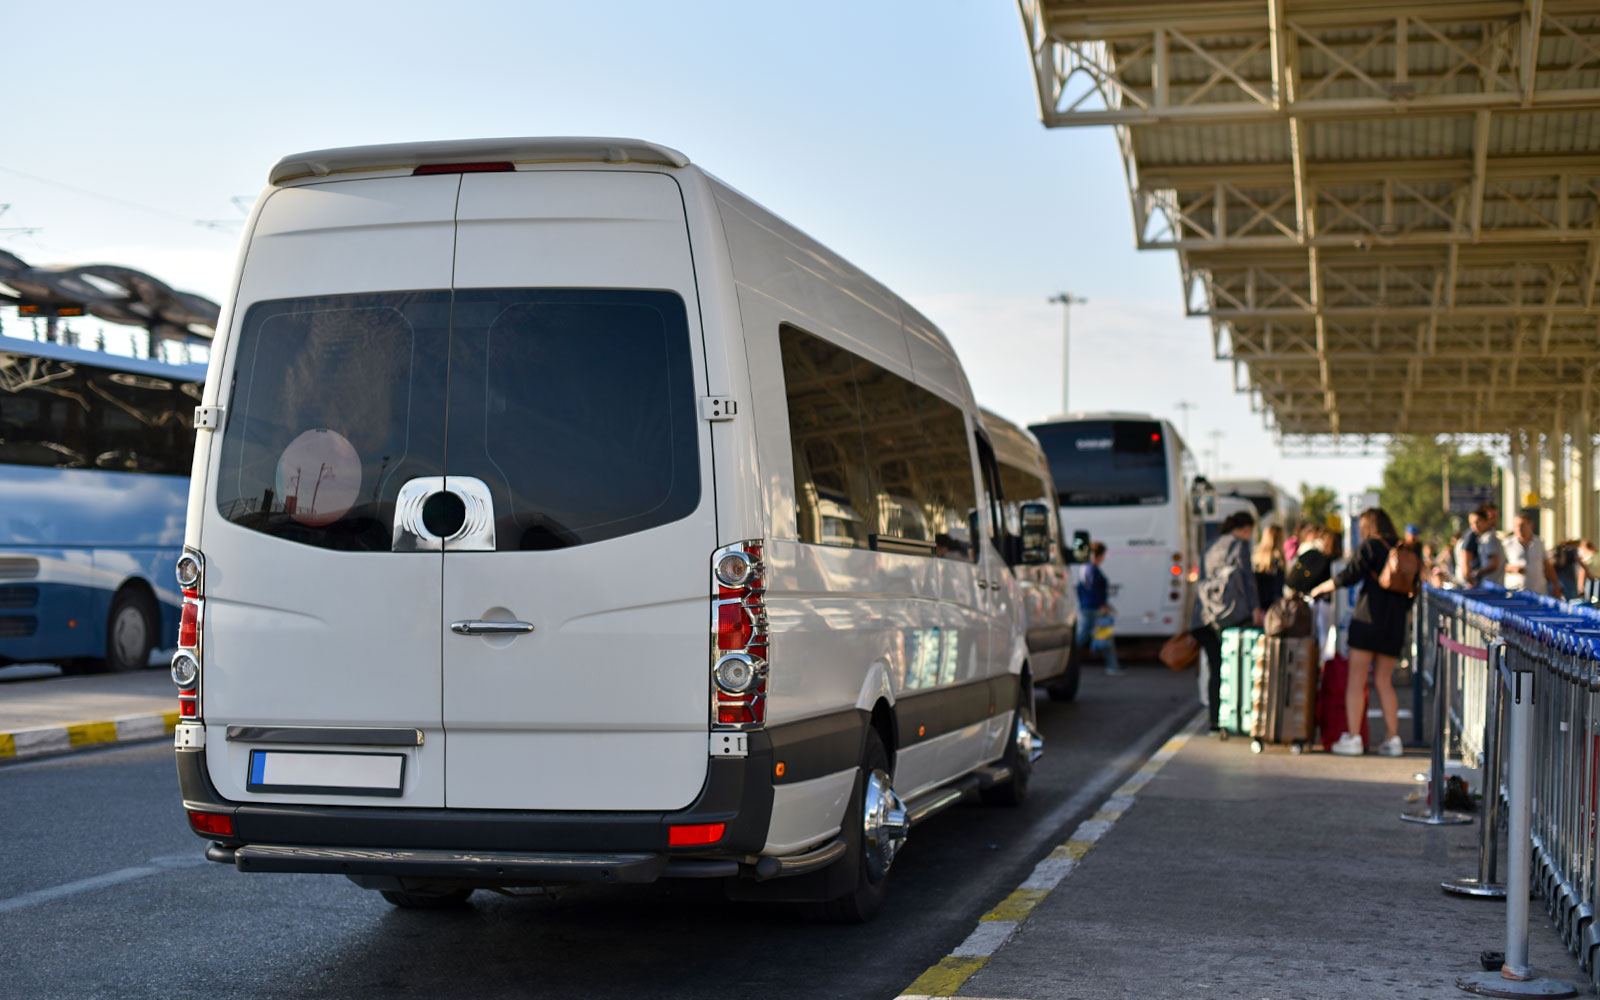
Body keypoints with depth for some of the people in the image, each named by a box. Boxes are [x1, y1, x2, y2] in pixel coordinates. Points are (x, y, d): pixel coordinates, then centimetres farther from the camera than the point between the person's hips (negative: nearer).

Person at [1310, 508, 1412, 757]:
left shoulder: (1371, 546, -4)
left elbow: (1350, 575, -12)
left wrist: (1321, 588, 2)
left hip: (1369, 619, -6)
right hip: (1395, 624, 6)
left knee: (1356, 680, -1)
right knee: (1383, 681, 12)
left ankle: (1353, 738, -5)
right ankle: (1393, 739, 6)